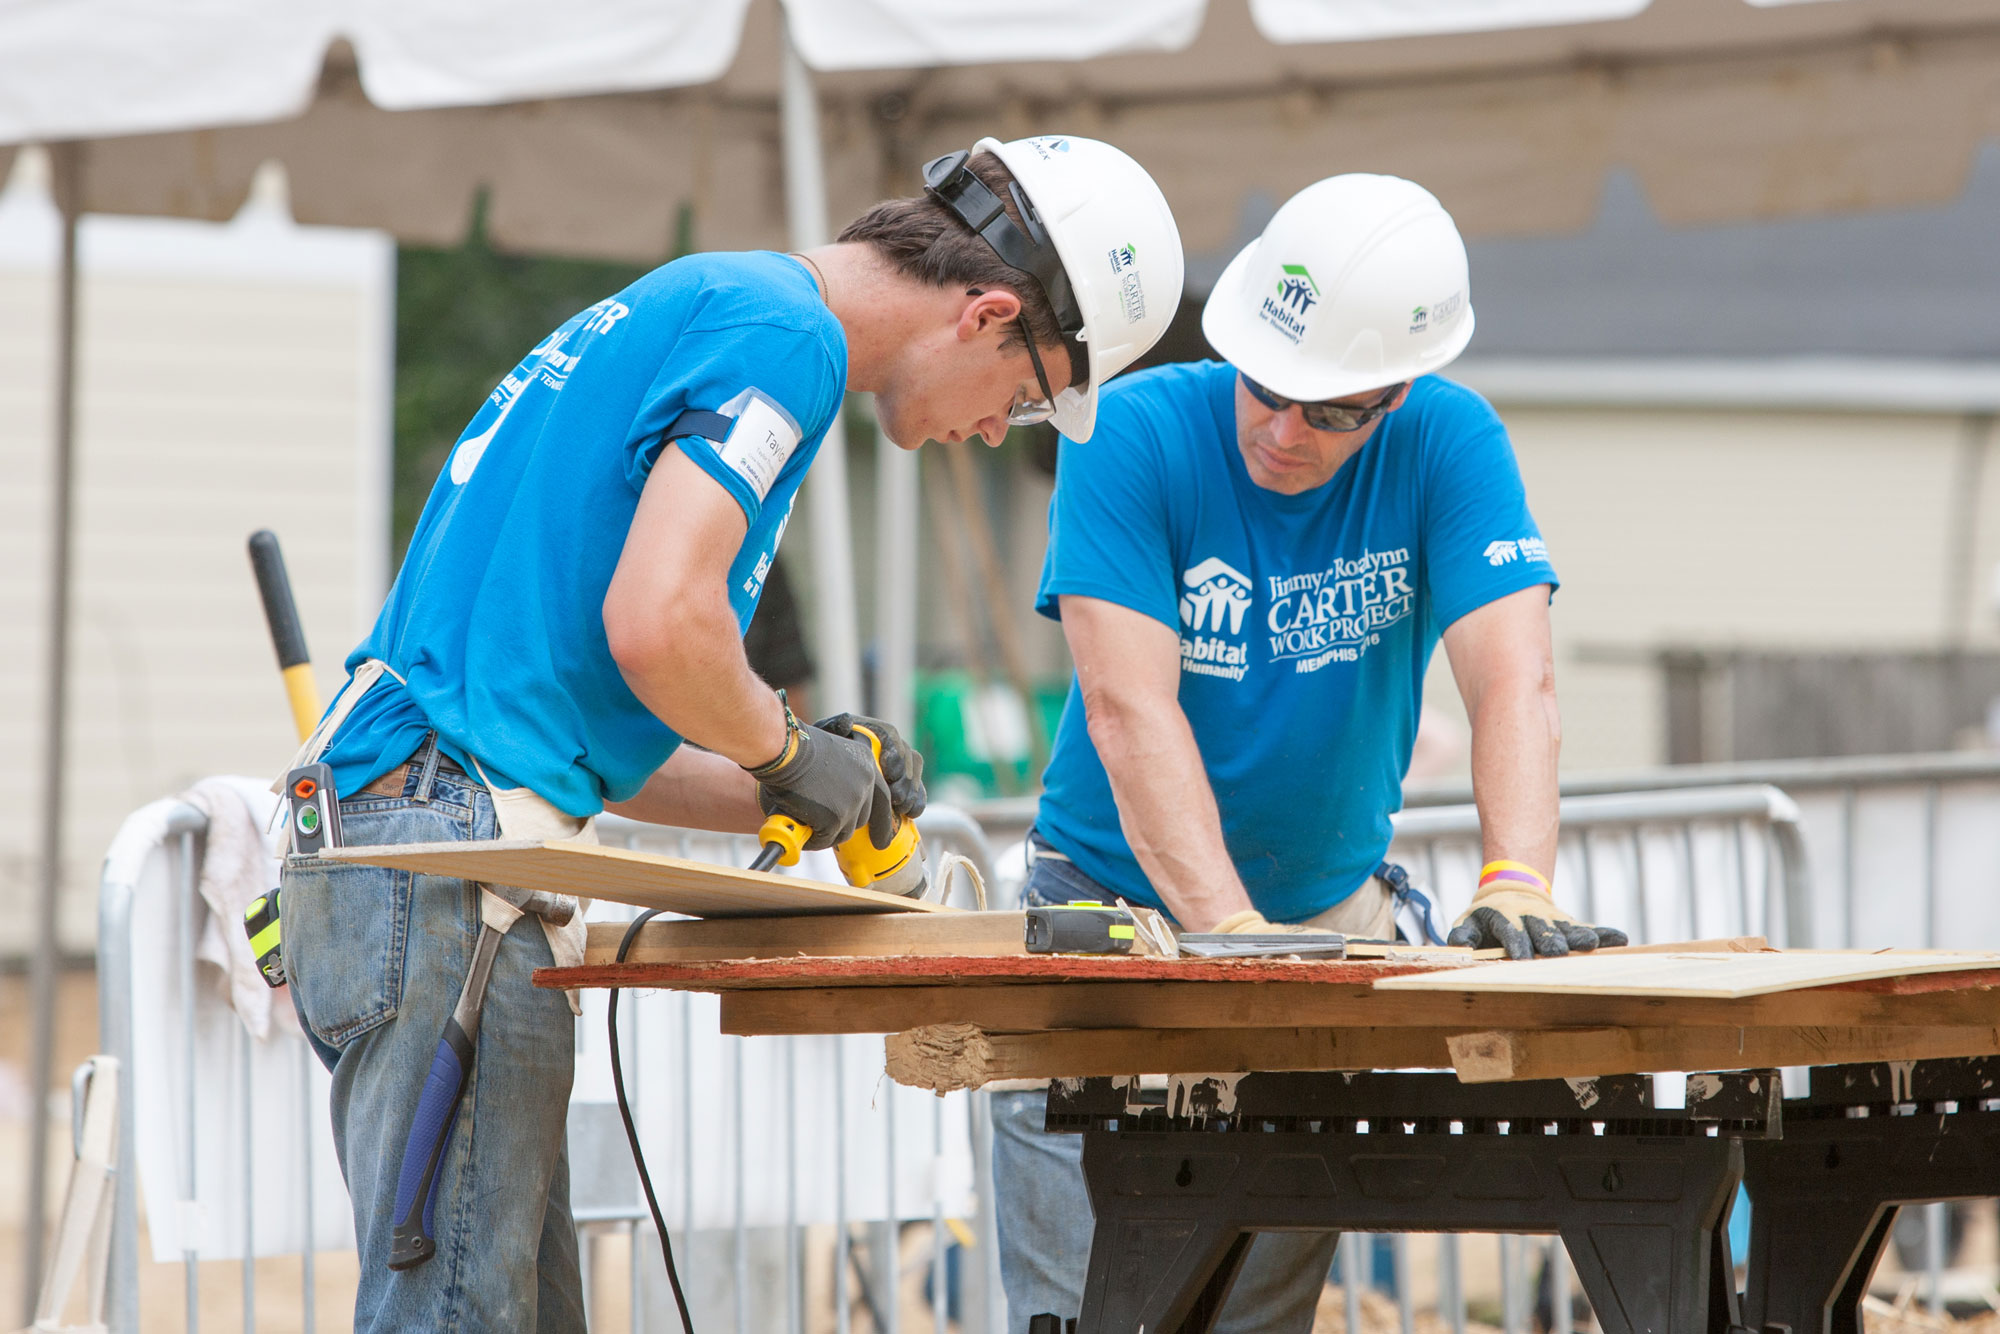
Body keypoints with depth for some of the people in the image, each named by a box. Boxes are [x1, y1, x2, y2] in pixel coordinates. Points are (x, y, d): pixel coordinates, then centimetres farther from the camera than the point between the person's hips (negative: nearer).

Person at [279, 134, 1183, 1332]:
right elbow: (654, 623, -22)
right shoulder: (782, 332, -7)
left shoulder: (697, 308, 25)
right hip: (451, 844, -10)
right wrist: (789, 754, -4)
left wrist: (780, 794, 17)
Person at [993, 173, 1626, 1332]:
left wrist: (1518, 884, -40)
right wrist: (1229, 926, -38)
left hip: (1333, 908, 2)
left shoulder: (1449, 446, -11)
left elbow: (1514, 679, -22)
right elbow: (1128, 706, -25)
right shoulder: (1135, 435, -16)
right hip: (1118, 907, -2)